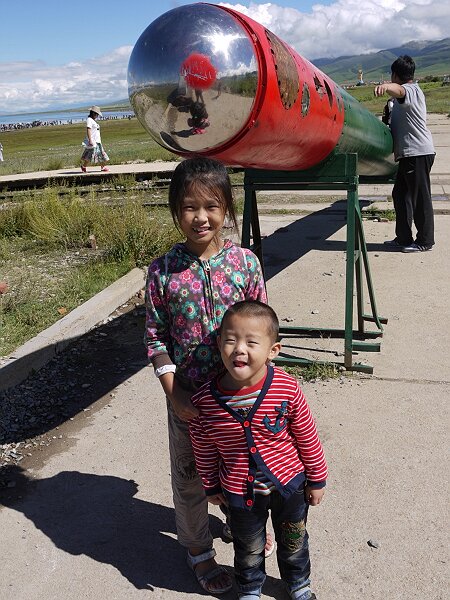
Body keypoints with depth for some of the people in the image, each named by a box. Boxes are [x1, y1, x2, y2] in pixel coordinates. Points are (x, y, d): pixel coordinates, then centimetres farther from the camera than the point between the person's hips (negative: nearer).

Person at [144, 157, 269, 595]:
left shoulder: (245, 262, -10)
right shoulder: (162, 271, -11)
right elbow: (155, 337, -6)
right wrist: (174, 395, -12)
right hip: (187, 397, 0)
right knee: (189, 473, 17)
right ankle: (198, 547, 42)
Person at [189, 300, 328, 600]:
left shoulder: (287, 389, -26)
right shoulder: (205, 401, -24)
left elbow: (308, 438, -10)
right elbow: (204, 450, -5)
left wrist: (317, 480, 0)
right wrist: (211, 487, 6)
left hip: (289, 484, 0)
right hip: (240, 492, 0)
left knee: (294, 541, 27)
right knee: (249, 548, 26)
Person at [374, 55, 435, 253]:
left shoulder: (411, 90, -12)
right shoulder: (409, 92, 21)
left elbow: (399, 90, -36)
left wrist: (386, 86, -55)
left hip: (418, 152, -11)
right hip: (409, 153, 11)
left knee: (420, 197, -4)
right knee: (400, 194, 12)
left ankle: (425, 241, 5)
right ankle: (403, 238, 19)